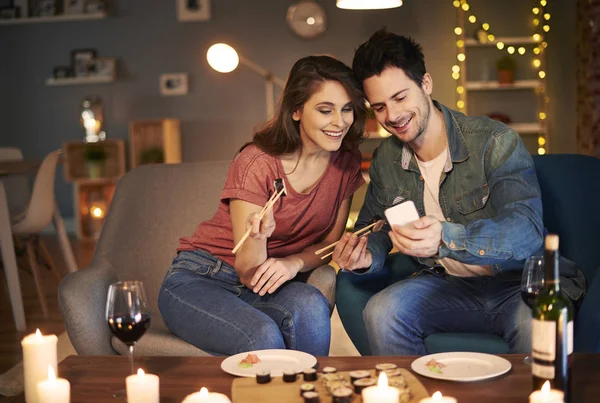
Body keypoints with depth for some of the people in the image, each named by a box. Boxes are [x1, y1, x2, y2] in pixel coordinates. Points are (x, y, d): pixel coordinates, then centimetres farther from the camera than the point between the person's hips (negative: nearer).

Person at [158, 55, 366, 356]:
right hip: (199, 281, -4)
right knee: (264, 337, -34)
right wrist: (258, 236, -39)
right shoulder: (256, 164, -20)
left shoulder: (346, 162, -2)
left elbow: (330, 242, 6)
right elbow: (249, 273, -16)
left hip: (266, 284, 5)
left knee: (310, 305, -30)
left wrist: (294, 262, -16)